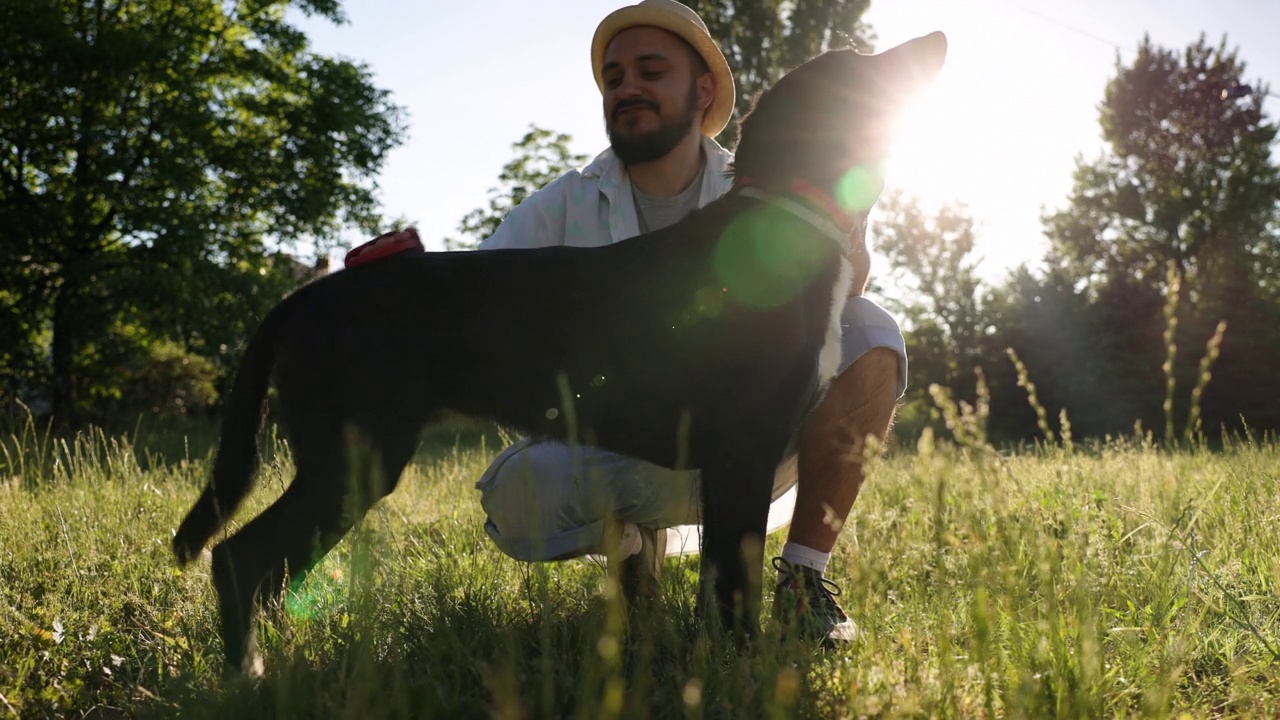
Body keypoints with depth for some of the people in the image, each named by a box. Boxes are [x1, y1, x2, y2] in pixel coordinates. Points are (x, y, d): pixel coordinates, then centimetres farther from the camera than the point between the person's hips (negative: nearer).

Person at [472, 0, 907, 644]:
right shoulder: (565, 205, 0)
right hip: (619, 455, 0)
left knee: (870, 334, -22)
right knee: (521, 492, -32)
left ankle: (804, 578, -11)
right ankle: (633, 537, 7)